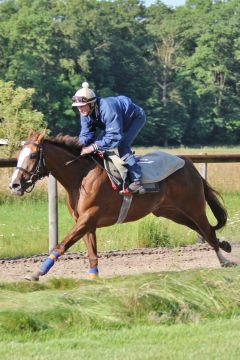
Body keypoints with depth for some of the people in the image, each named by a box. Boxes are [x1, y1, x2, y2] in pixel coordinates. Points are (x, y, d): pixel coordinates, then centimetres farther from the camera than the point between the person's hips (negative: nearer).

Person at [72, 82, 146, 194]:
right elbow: (86, 133, -12)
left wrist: (93, 147, -47)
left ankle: (137, 181, -30)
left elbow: (114, 137, -45)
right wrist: (82, 146, -34)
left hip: (136, 118, -9)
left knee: (122, 145, -27)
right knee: (99, 142, 3)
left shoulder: (107, 109, -44)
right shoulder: (85, 113, -17)